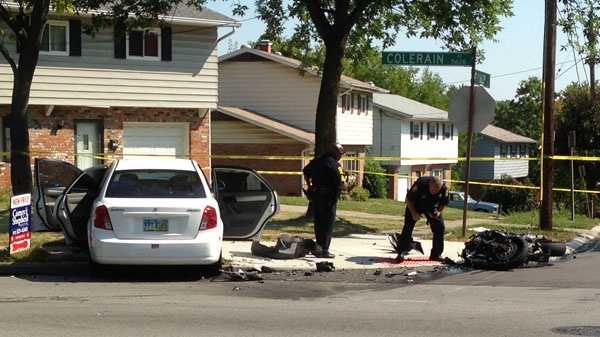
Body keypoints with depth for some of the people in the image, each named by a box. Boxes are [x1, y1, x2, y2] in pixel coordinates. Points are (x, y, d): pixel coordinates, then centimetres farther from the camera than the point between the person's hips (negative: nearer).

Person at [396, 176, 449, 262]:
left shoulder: (444, 189, -26)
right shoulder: (420, 184, -36)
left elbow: (443, 203, -5)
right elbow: (409, 199, -20)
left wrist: (439, 212, -22)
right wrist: (414, 213, -25)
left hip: (432, 207, 3)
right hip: (415, 206, -3)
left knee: (439, 227, -7)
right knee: (408, 226, -13)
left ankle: (436, 254, 3)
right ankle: (401, 253, -7)